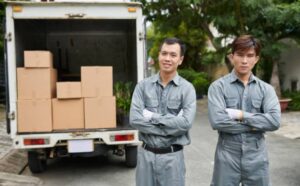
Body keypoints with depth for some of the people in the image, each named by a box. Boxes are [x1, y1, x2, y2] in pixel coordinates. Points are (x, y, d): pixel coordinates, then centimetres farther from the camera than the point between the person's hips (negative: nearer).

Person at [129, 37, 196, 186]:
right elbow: (134, 119, -12)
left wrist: (152, 117, -14)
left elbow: (186, 123, -18)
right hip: (146, 154, 2)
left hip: (172, 156, -1)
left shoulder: (187, 88, -5)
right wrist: (171, 124, -15)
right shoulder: (143, 86, 0)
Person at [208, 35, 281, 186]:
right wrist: (256, 125, -12)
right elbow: (217, 121, -19)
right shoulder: (218, 86, -6)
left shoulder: (266, 89, 2)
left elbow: (275, 121, -11)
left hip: (257, 157, 2)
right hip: (227, 156, -2)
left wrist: (241, 115, -15)